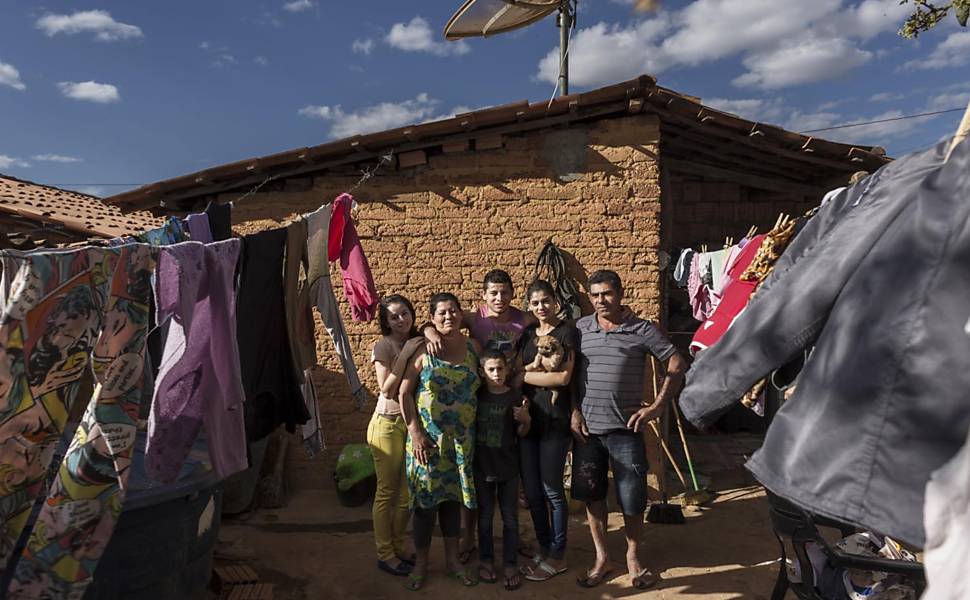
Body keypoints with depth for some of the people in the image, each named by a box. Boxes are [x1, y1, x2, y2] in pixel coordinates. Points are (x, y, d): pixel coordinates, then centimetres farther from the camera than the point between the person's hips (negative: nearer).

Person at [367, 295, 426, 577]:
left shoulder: (418, 341, 5)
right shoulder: (384, 346, -10)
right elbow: (387, 390, -16)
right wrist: (405, 355, -21)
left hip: (413, 423, 6)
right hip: (388, 424, -5)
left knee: (408, 491, 13)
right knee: (387, 491, 5)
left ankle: (398, 546, 31)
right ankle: (385, 554, 20)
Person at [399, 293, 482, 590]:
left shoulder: (473, 348, 2)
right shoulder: (423, 351, -8)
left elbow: (479, 387, 9)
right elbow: (404, 393, -7)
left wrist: (476, 429, 3)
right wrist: (415, 432, -12)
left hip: (461, 439, 3)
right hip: (428, 438, -3)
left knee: (453, 496, 14)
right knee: (426, 498, 6)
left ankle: (452, 559, 29)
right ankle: (421, 562, 24)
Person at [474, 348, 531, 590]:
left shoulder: (516, 397, -7)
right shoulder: (477, 395, -3)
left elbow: (521, 434, 0)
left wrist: (526, 420, -18)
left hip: (508, 466, -1)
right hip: (482, 465, 1)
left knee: (510, 517, 8)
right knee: (485, 516, 13)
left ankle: (511, 564, 20)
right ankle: (486, 560, 28)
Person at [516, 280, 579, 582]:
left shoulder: (567, 332, -5)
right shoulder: (527, 333, 13)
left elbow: (563, 377, -16)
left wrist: (526, 374, -7)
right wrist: (538, 366, -13)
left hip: (555, 421, -6)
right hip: (527, 419, 6)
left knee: (552, 489, 4)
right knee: (531, 490, 11)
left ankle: (557, 555, 21)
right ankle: (543, 548, 29)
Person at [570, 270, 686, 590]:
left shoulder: (642, 330, -5)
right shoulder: (579, 328, 2)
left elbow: (677, 365, 0)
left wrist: (656, 406, -5)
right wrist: (574, 411, 0)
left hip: (626, 429, -2)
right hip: (587, 428, 2)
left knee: (632, 497, 5)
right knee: (591, 494, 10)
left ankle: (633, 556, 30)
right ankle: (601, 557, 29)